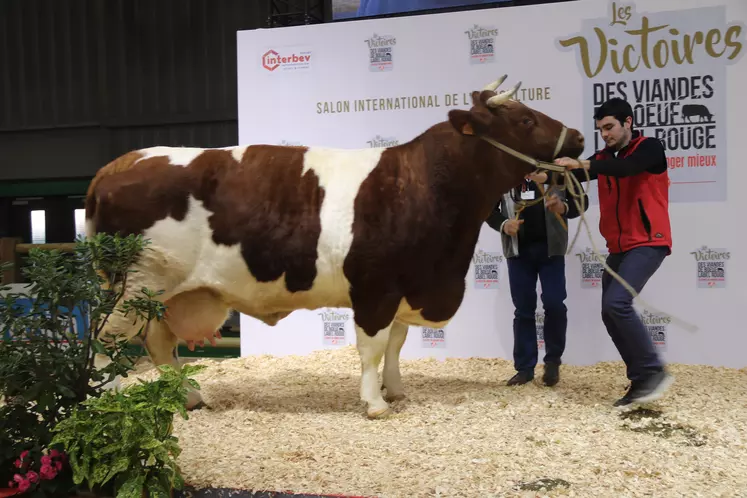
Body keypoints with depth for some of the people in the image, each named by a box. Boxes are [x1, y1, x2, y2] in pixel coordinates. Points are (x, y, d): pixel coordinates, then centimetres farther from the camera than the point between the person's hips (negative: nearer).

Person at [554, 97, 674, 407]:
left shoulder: (649, 148, -5)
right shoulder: (603, 157, 12)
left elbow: (626, 168, -27)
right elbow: (575, 175, -4)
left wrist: (582, 164, -38)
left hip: (647, 243, -7)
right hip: (618, 247, 7)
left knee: (617, 303, -23)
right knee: (610, 314, 4)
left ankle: (654, 371, -11)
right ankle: (641, 381, 14)